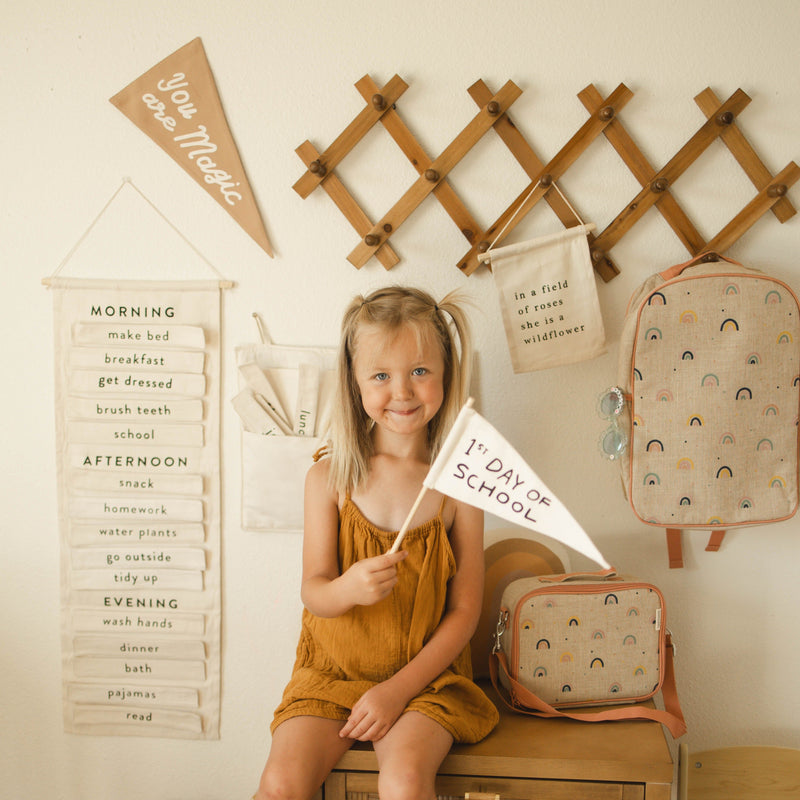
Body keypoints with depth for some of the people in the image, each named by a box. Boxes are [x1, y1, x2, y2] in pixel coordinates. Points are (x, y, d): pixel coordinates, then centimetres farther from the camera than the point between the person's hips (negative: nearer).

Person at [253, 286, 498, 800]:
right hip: (332, 671, 2)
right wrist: (347, 589, -26)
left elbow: (464, 611, -4)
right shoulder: (330, 477, -3)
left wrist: (398, 689, -11)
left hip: (425, 675, -1)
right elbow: (313, 591, -2)